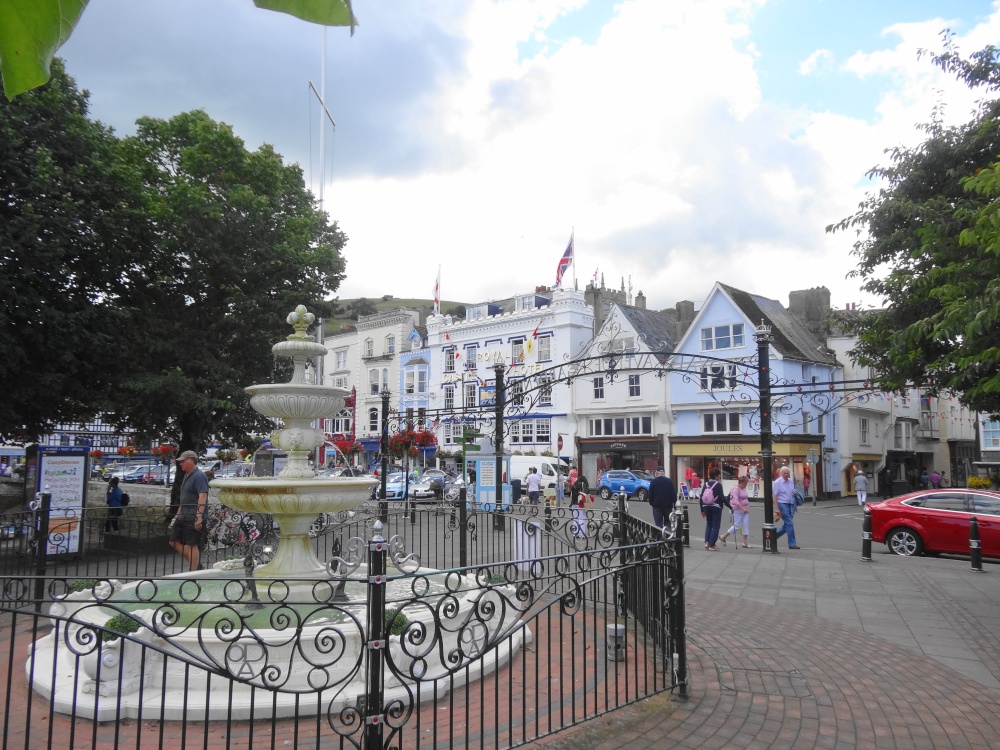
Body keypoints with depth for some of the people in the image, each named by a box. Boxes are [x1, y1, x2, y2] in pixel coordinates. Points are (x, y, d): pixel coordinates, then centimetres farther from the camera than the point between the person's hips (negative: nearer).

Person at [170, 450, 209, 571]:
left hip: (194, 518, -10)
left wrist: (199, 517, -29)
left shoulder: (199, 476, -14)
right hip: (183, 516, 10)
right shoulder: (187, 475, 17)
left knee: (191, 545, -7)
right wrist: (178, 514, 25)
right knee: (174, 541, 11)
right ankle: (195, 563, 19)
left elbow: (203, 496, -23)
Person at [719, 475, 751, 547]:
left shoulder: (743, 489, 13)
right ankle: (723, 537, 10)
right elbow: (736, 501, -26)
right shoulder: (736, 489, -15)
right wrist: (742, 508, -36)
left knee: (746, 525, 1)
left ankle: (745, 543, 5)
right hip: (737, 510, -8)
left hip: (745, 510, 8)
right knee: (736, 526, -5)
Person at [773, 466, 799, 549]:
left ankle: (775, 535, 29)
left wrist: (794, 493, -2)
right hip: (782, 504, -7)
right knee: (790, 524, -9)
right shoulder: (777, 482, -8)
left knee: (787, 524, 10)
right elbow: (775, 496, -9)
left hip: (791, 504, 7)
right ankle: (792, 544, -3)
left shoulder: (791, 481, 11)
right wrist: (777, 509, -14)